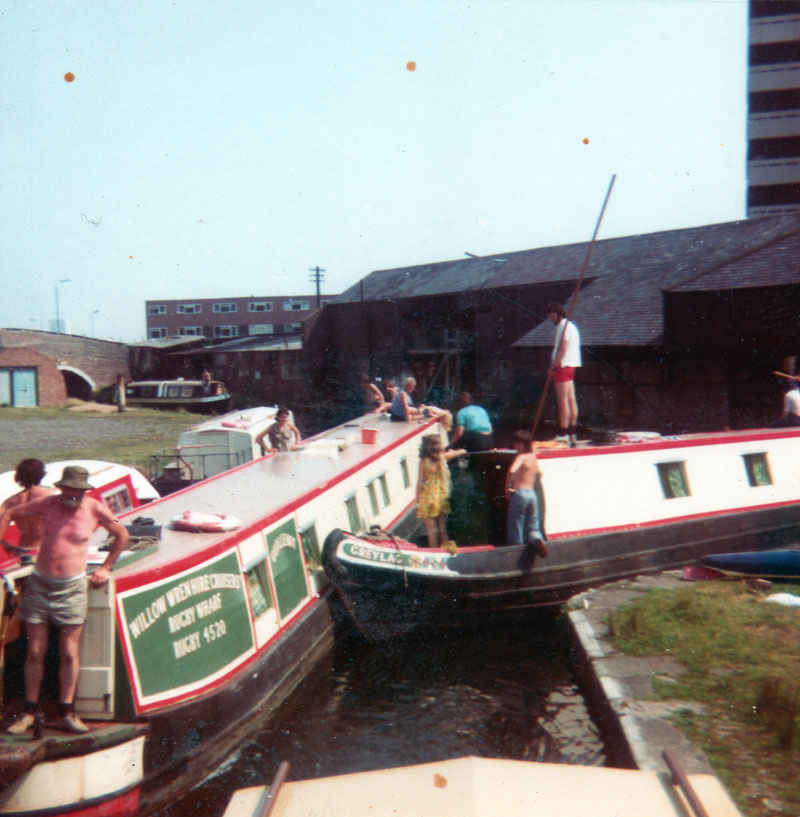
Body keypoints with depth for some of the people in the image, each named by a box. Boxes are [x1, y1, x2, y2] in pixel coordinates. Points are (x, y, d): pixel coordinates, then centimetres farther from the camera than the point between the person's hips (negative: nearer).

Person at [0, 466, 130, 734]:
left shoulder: (95, 509, -8)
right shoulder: (46, 504, -5)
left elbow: (122, 534, 8)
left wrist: (105, 568, 9)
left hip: (72, 587, -1)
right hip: (39, 584, 1)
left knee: (70, 653, 2)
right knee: (35, 651, 6)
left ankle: (67, 712, 13)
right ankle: (30, 710, 20)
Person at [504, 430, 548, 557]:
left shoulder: (521, 457, -11)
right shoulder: (534, 457, 11)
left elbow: (511, 471, -28)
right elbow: (539, 473, 28)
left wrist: (507, 487, -16)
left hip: (519, 493, -6)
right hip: (532, 493, 7)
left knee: (515, 529, 3)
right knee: (532, 527, 11)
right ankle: (537, 539, -17)